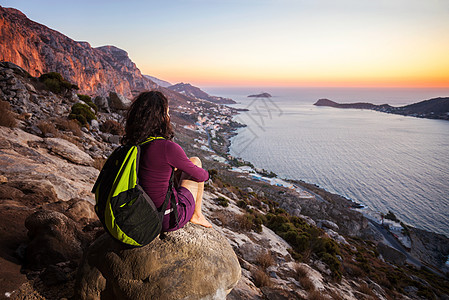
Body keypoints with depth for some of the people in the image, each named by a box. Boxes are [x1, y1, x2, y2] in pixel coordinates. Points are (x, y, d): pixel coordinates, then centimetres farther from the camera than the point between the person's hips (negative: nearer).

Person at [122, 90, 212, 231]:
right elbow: (199, 175, -9)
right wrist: (206, 174, 14)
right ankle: (196, 214, 24)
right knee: (195, 161, 12)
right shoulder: (168, 147, -26)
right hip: (169, 219, -6)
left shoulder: (131, 144, -6)